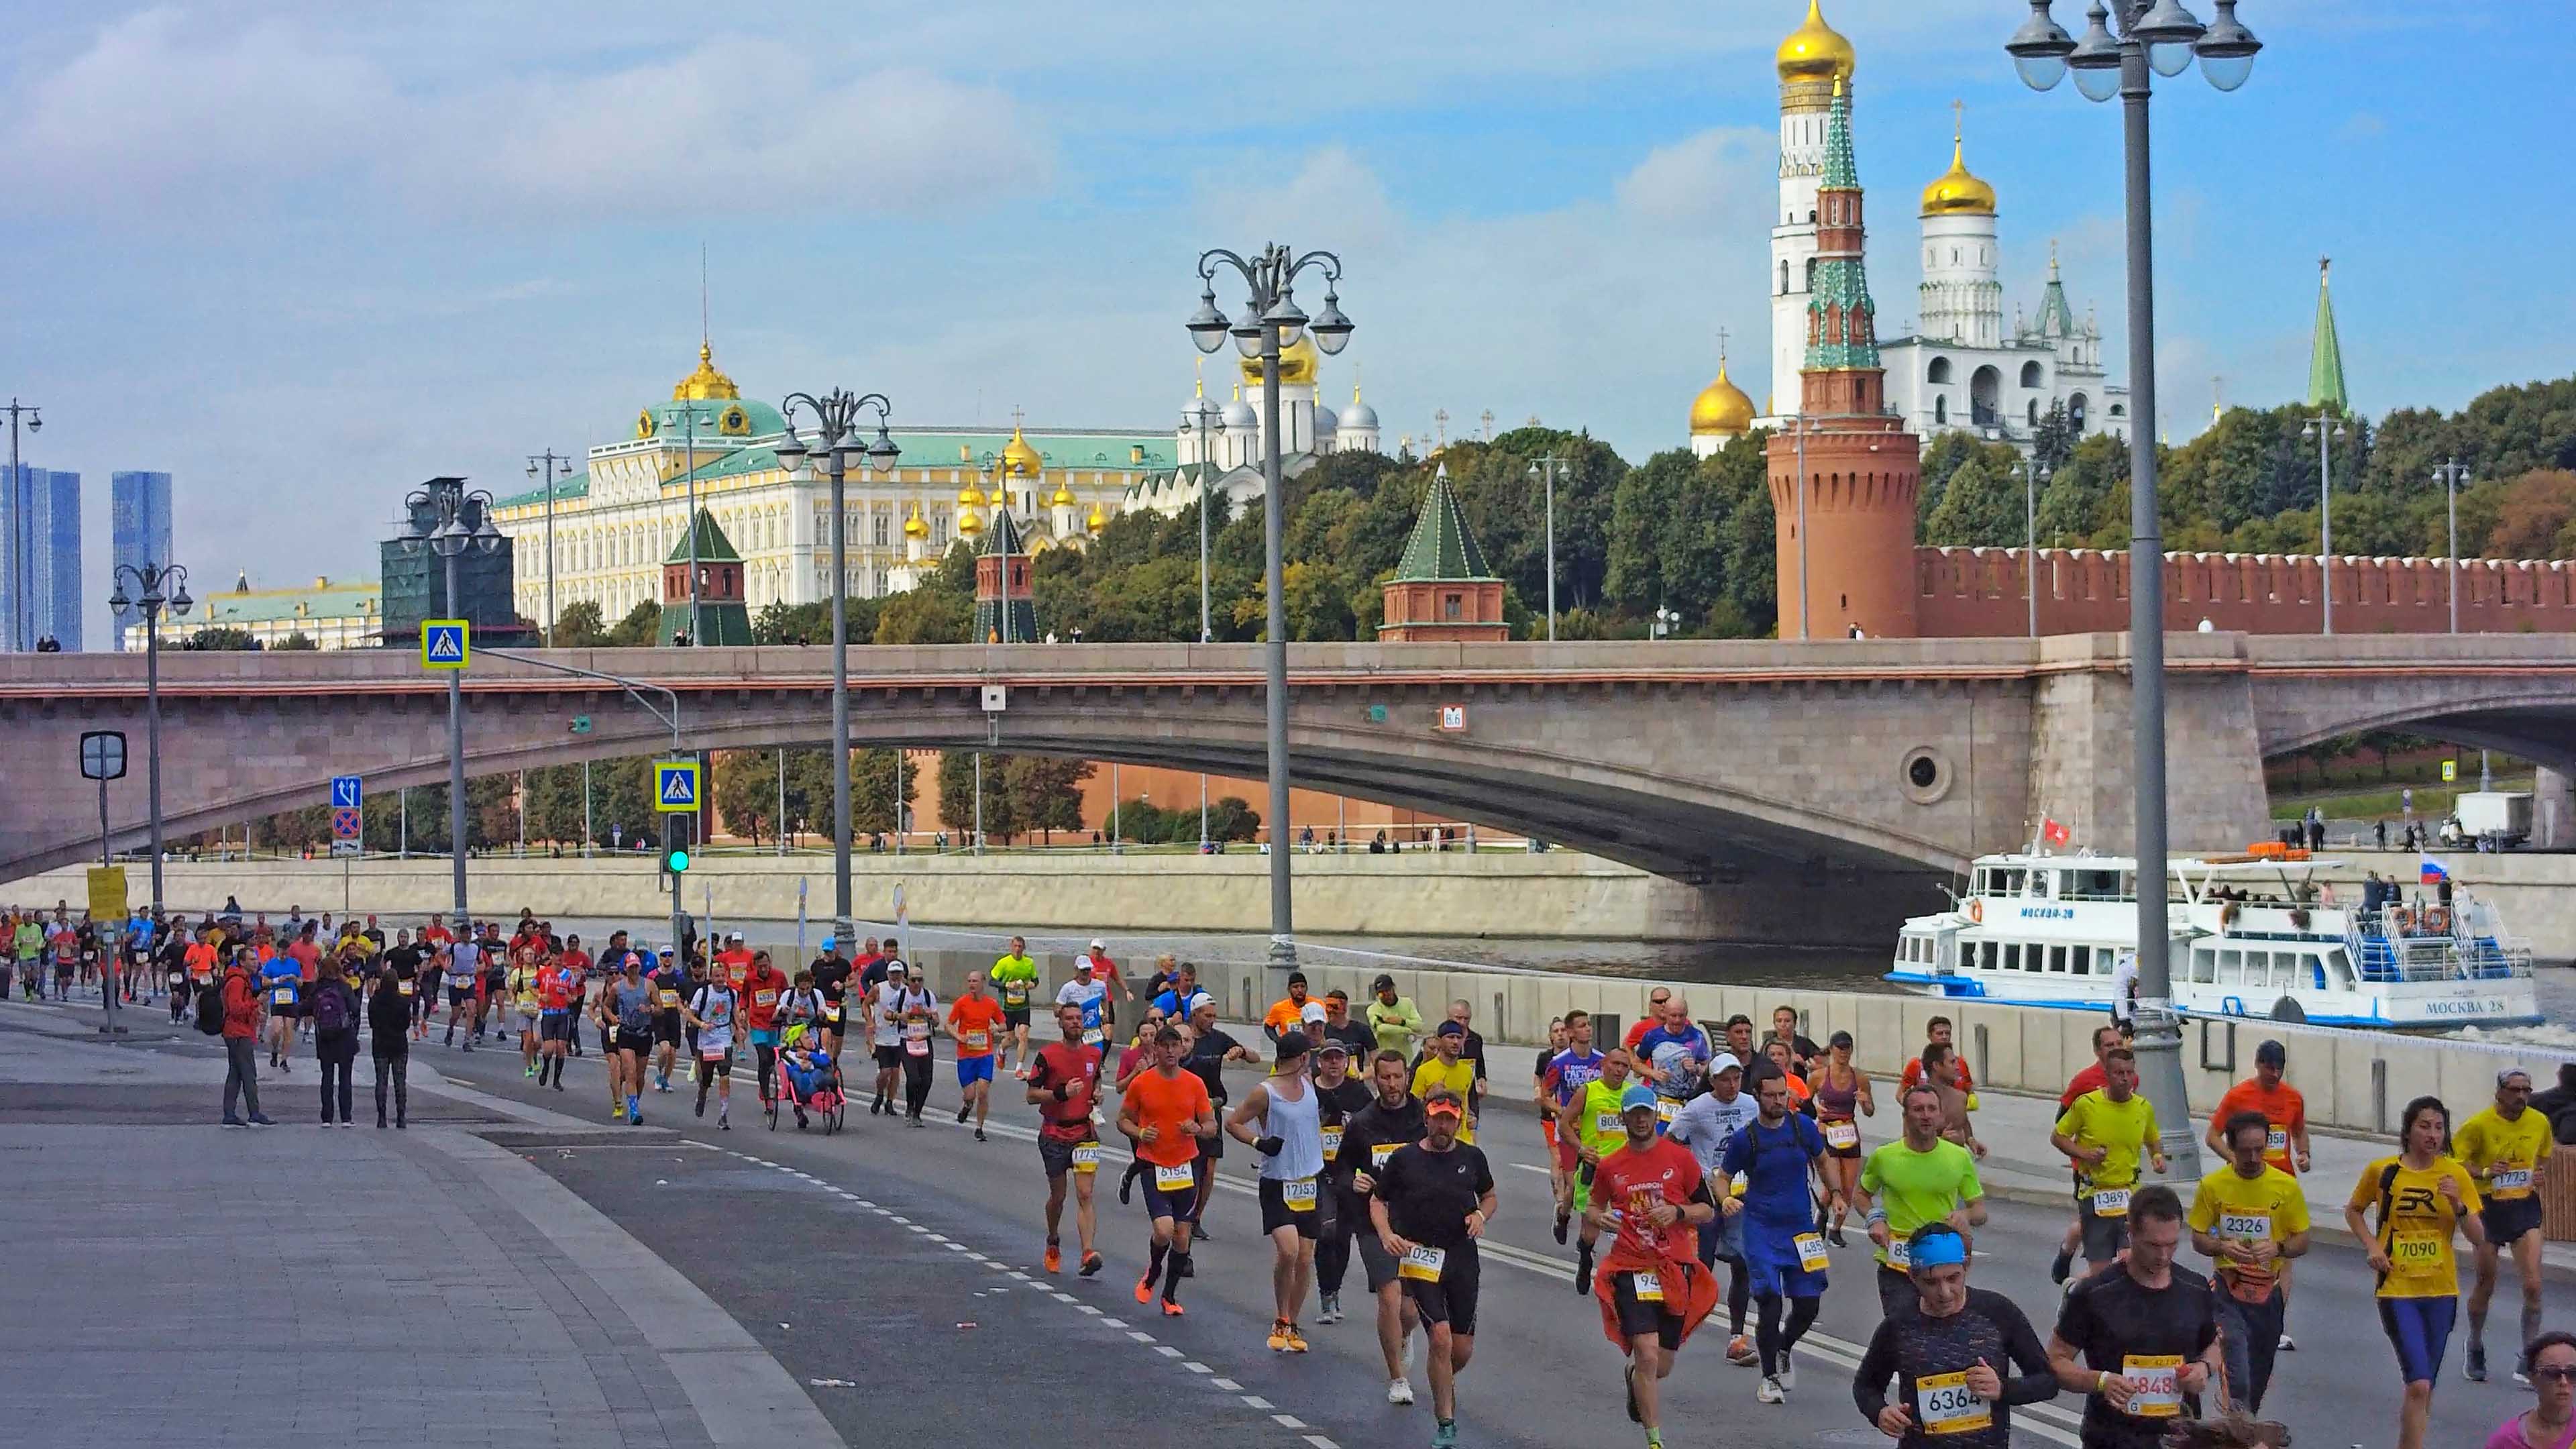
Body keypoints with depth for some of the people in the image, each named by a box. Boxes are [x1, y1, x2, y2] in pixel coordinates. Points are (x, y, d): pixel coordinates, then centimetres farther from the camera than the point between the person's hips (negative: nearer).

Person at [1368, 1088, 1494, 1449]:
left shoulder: (1472, 1158, 7)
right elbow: (1377, 1201, 7)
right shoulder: (1403, 1159, 0)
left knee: (1463, 1349, 5)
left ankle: (1443, 1383, 41)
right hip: (1419, 1255, -3)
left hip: (1463, 1257, 3)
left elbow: (1488, 1196, 21)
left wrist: (1481, 1216, -2)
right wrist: (1387, 1235, -12)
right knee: (1441, 1338, -17)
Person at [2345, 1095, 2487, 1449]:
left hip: (2441, 1291, 3)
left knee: (2424, 1386, 13)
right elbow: (2353, 1211, 14)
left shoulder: (2455, 1174, -1)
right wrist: (2372, 1245, -2)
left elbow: (2478, 1238, -1)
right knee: (2419, 1385, -14)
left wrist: (2458, 1204, -18)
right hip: (2397, 1290, -3)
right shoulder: (2382, 1171, -4)